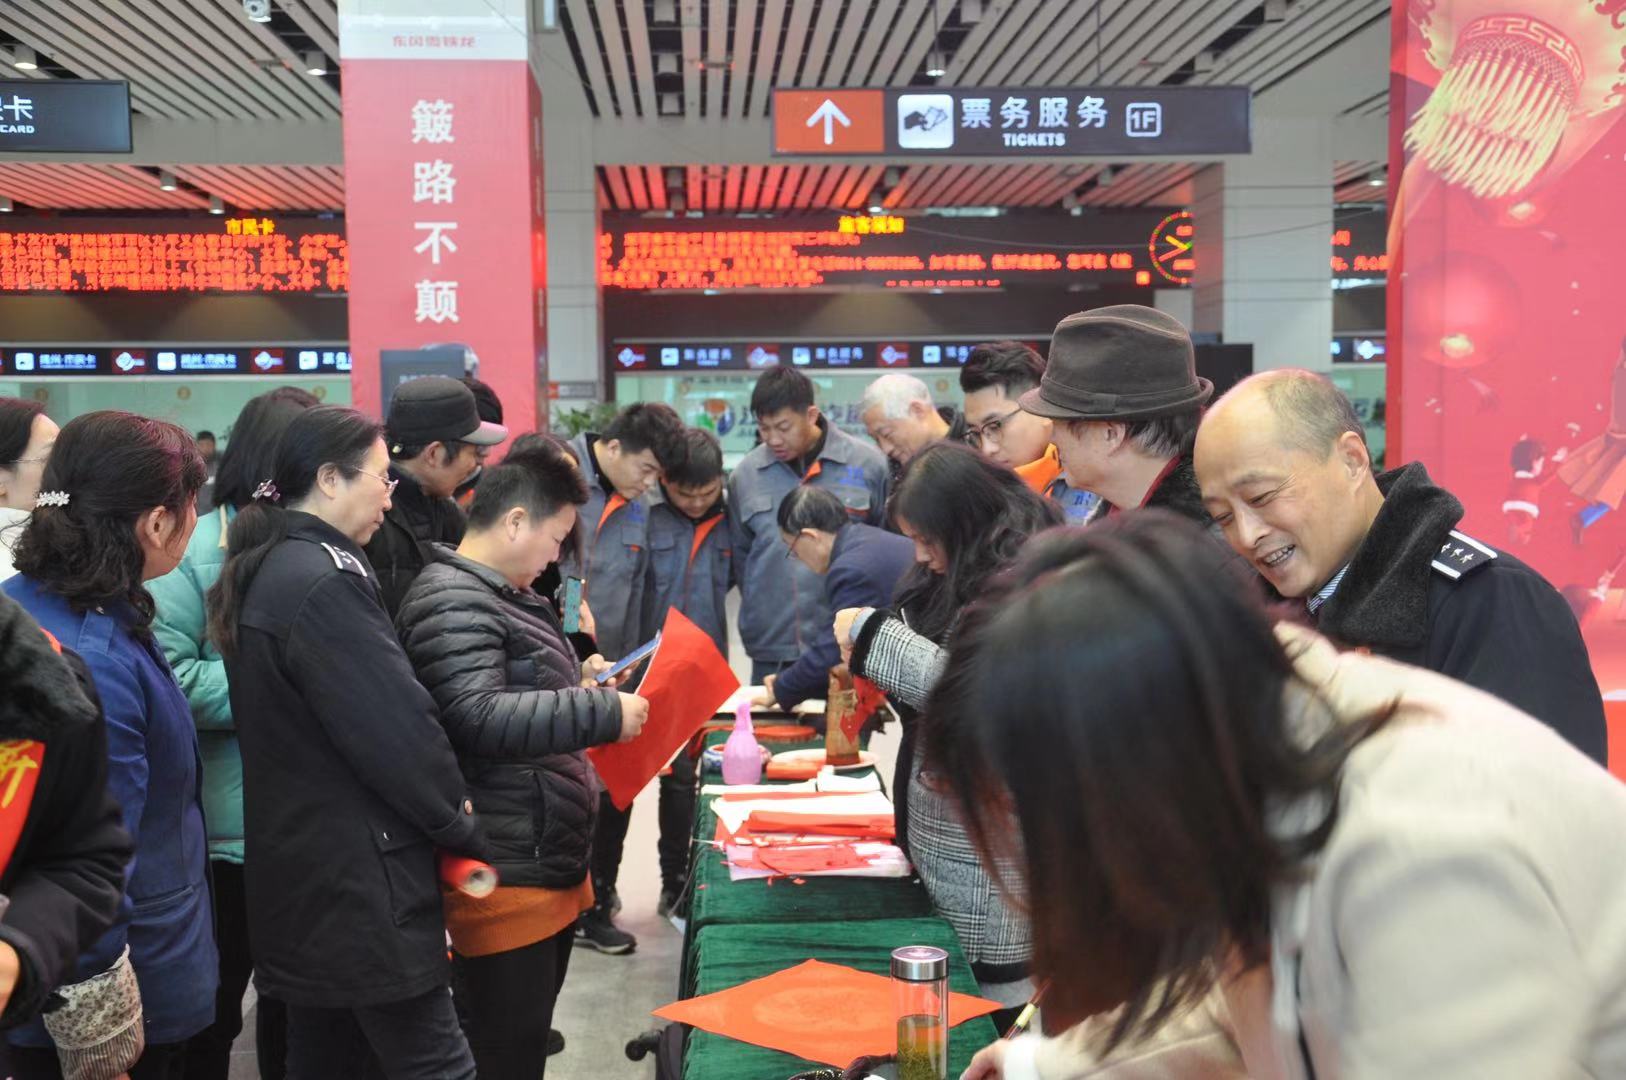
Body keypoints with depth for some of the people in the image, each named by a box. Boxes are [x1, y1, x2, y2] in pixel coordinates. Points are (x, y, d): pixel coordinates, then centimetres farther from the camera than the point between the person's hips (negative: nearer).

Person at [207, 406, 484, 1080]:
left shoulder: (264, 573, 11)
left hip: (298, 867, 10)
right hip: (356, 877, -10)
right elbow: (399, 731, -21)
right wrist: (467, 832, -7)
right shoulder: (326, 579, -19)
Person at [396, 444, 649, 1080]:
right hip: (506, 877, -10)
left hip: (549, 864, 10)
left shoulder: (499, 593, 17)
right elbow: (479, 718, -27)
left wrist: (576, 680, 13)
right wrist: (602, 711, -23)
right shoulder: (451, 601, -16)